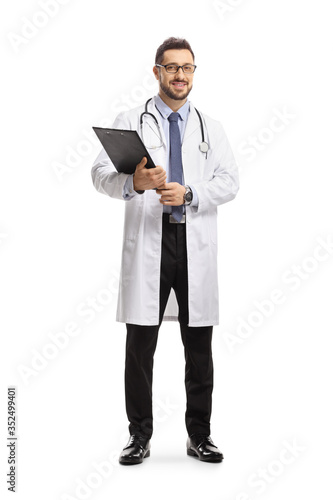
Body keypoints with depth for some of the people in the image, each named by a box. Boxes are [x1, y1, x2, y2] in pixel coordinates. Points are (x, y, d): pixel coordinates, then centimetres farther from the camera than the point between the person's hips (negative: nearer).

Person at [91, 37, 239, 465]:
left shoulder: (211, 129, 16)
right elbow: (101, 174, -3)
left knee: (199, 346, 6)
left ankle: (199, 435, 18)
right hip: (147, 241, -2)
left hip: (197, 245, 2)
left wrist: (188, 194, -13)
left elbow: (229, 182, 5)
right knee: (140, 344, 1)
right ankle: (139, 436, 14)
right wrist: (133, 182, -24)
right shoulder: (130, 122, 9)